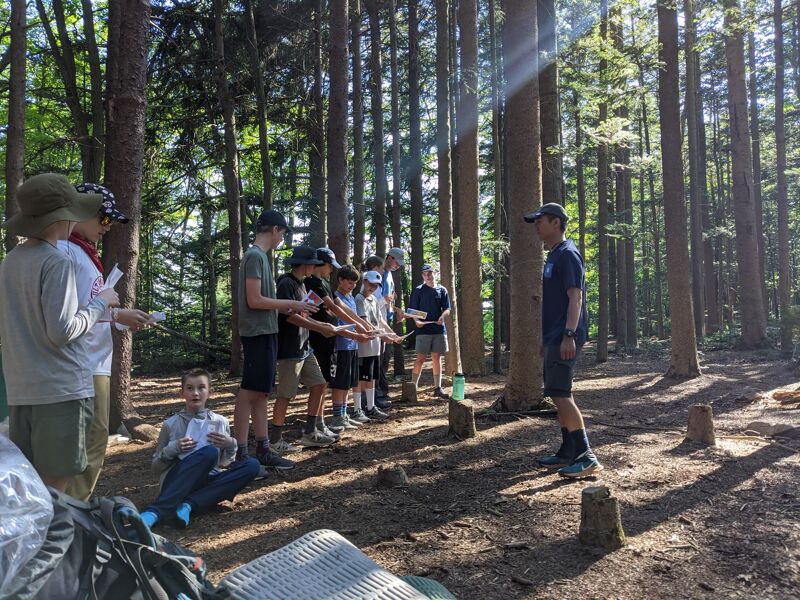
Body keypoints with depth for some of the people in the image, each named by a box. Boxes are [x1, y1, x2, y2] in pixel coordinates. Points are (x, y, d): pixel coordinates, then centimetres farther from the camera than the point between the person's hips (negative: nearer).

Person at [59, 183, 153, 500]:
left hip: (97, 362, 10)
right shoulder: (64, 250, -11)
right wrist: (115, 313, -15)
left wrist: (122, 318, 9)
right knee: (89, 442, -6)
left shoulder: (84, 251, 20)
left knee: (94, 441, 15)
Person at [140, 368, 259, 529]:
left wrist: (230, 446, -4)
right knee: (209, 452, -32)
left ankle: (187, 506, -29)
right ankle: (153, 512, -37)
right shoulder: (171, 424, 5)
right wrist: (172, 449, -11)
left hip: (207, 482, 3)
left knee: (252, 465, -21)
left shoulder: (220, 422, 10)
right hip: (177, 484, -3)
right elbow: (156, 465, 9)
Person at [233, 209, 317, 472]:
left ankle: (262, 449, 16)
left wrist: (286, 309, 11)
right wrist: (290, 304, -11)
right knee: (249, 392, -5)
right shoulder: (255, 256, -12)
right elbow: (254, 300, -18)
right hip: (258, 333, -10)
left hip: (264, 333, 10)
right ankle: (239, 453, 0)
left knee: (260, 392, 10)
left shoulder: (259, 255, 16)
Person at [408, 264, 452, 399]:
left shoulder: (442, 290, 11)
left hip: (439, 329, 3)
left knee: (437, 358, 7)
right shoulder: (418, 290, 3)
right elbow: (412, 310, 0)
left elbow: (447, 309, 8)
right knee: (420, 358, -3)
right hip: (423, 329, -3)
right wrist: (416, 321, -18)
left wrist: (442, 317, -14)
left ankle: (438, 388, 12)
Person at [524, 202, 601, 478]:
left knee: (559, 394, -13)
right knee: (561, 395, 12)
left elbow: (575, 297, -19)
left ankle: (587, 457, -9)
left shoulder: (567, 254, -11)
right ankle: (568, 454, 20)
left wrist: (569, 335, -26)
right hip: (553, 337, 10)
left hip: (564, 337, -10)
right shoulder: (553, 256, 19)